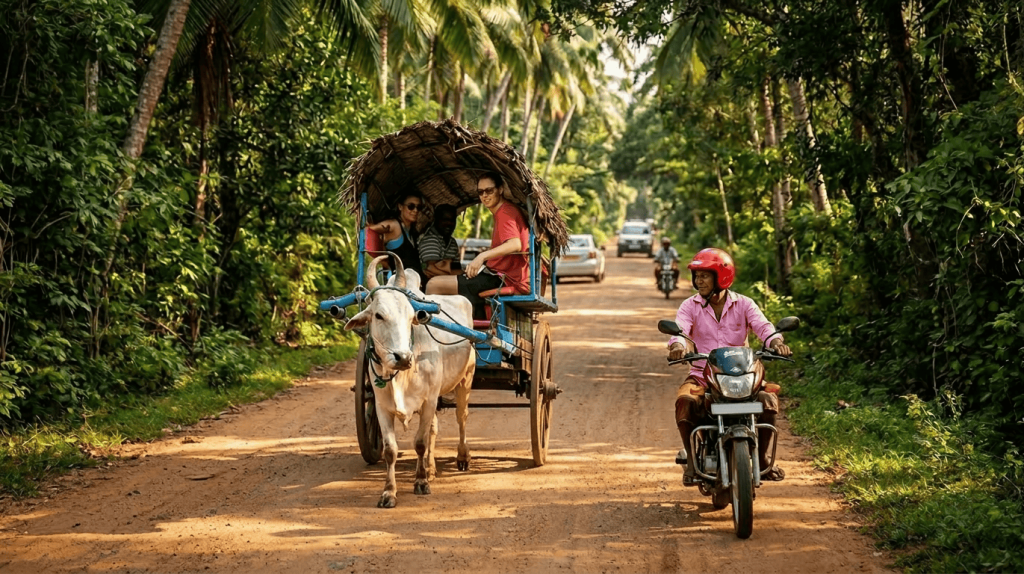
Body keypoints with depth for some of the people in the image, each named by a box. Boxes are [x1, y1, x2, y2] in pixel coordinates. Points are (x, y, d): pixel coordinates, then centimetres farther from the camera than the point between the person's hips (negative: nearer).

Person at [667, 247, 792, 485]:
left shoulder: (743, 304, 5)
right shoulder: (690, 306, 5)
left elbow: (762, 325, -11)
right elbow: (680, 329, -13)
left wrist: (776, 342, -34)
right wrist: (678, 345, -38)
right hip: (702, 376, 0)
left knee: (768, 400, -25)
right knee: (685, 401, -32)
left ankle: (762, 457, -4)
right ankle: (692, 461, -15)